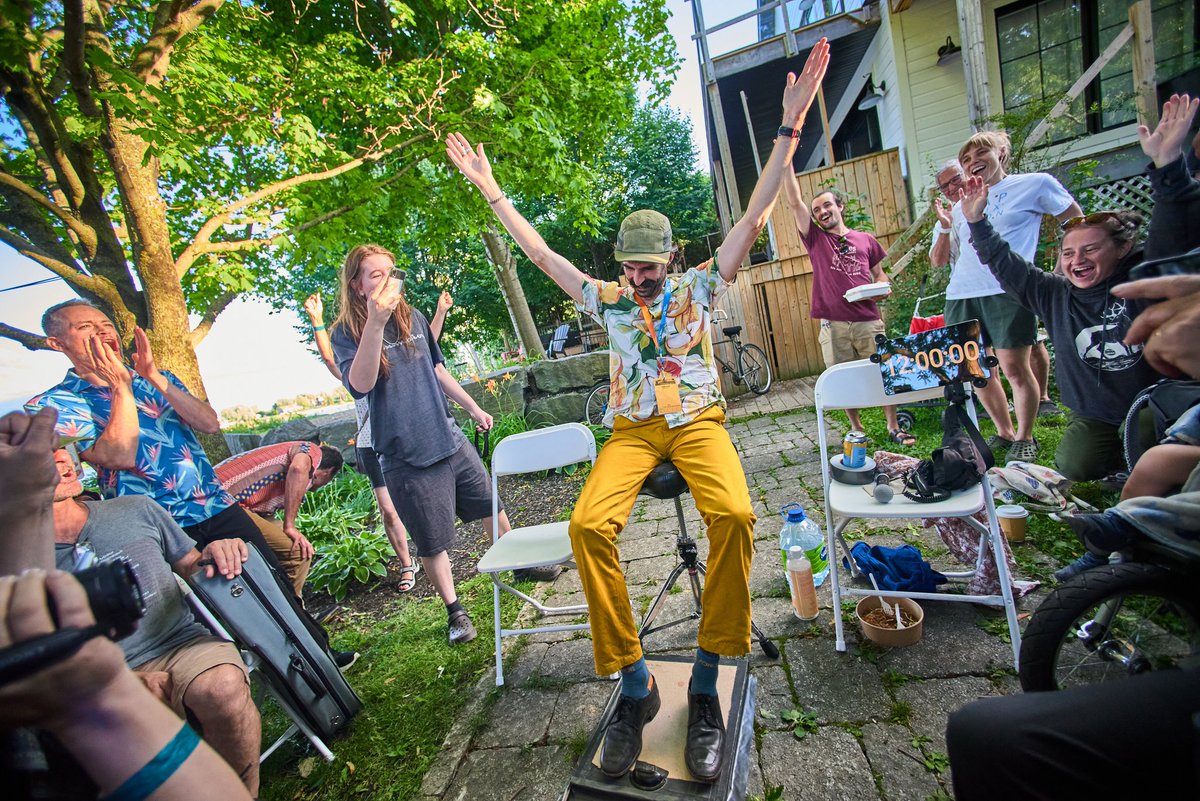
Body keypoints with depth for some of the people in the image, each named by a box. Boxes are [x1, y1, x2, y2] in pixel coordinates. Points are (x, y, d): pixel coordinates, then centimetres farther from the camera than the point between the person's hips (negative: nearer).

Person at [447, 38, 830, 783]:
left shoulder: (700, 288, 10)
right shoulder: (609, 300, 14)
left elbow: (753, 220, 4)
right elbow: (542, 254, 16)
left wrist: (790, 128, -3)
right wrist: (490, 189, 18)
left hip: (698, 422, -1)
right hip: (633, 429, 1)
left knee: (734, 513, -33)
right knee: (589, 523, -28)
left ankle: (705, 681, -13)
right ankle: (635, 684, -11)